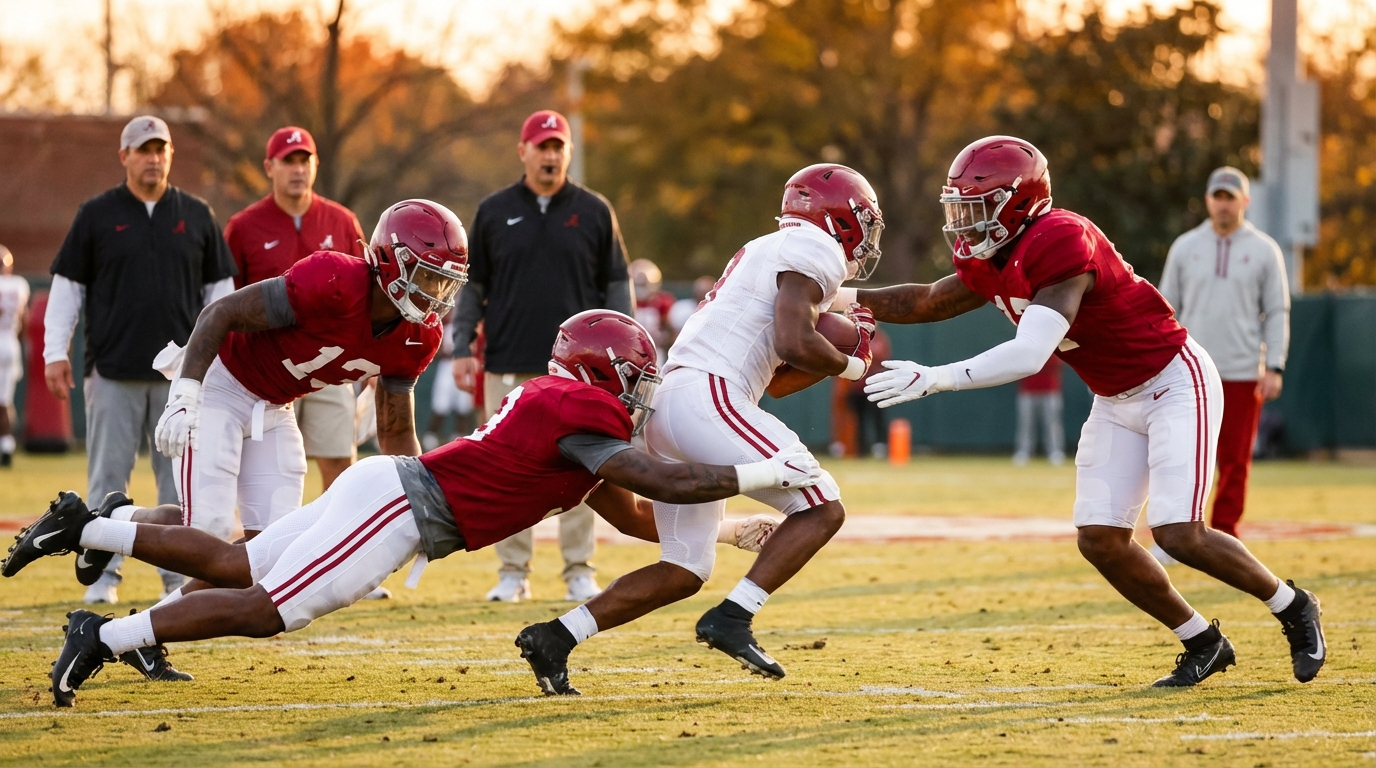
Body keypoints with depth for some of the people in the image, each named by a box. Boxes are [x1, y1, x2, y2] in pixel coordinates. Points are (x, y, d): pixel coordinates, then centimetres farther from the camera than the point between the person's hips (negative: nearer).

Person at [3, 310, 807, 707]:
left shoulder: (561, 405, 19)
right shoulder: (585, 414, -11)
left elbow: (634, 518, 26)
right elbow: (666, 484, -19)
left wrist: (727, 529, 21)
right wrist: (764, 475, -9)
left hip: (388, 492, 10)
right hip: (399, 505, -10)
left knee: (233, 566, 12)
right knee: (268, 607, -13)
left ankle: (85, 527, 14)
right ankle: (107, 638, -13)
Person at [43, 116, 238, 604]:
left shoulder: (196, 216, 9)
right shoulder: (97, 215, 4)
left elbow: (219, 289, 13)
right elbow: (67, 285, 5)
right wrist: (55, 353, -1)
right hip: (113, 372, -1)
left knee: (180, 478, 3)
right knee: (107, 477, 0)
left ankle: (180, 575, 9)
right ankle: (103, 575, 6)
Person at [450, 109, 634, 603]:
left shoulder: (594, 211, 5)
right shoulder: (494, 212, 7)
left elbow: (616, 285, 6)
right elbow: (472, 285, 10)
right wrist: (462, 349, 3)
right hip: (509, 366, 1)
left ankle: (580, 571, 7)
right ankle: (513, 572, 8)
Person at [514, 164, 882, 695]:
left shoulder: (766, 253, 29)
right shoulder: (813, 249, 0)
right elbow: (795, 344, -15)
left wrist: (838, 347, 22)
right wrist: (850, 366, 3)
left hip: (669, 406, 10)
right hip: (706, 397, -10)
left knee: (685, 571, 12)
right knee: (821, 509, -8)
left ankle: (555, 637, 7)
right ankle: (731, 619, -17)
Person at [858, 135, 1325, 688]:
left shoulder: (1060, 243, -30)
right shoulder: (992, 261, -1)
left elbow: (1028, 356, -37)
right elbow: (928, 302, 15)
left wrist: (933, 379, -39)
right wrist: (846, 300, 5)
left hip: (1174, 383, -9)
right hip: (1116, 402, 9)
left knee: (1178, 535, -17)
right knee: (1100, 539, -2)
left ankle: (1292, 607, 7)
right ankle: (1203, 644, 14)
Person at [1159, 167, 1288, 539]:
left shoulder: (1264, 250, 4)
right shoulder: (1185, 247, 7)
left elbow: (1277, 313, 4)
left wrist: (1274, 367, -5)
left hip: (1243, 374, 0)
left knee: (1235, 459, 1)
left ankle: (1223, 536, 9)